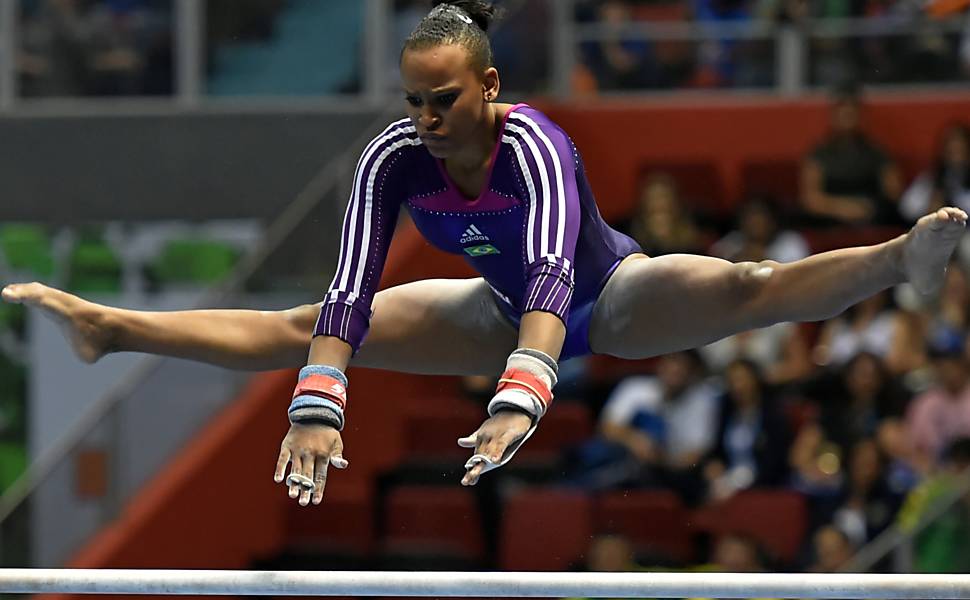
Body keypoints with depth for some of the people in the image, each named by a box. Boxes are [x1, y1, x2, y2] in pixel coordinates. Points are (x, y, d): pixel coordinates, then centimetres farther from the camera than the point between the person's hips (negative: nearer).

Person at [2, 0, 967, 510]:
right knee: (297, 328, 2)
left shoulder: (534, 146, -39)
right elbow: (349, 293, -32)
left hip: (614, 302, -5)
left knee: (738, 290, -36)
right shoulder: (393, 159, -25)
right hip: (504, 313, 5)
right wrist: (317, 409, -46)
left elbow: (551, 272, -54)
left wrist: (519, 398, -69)